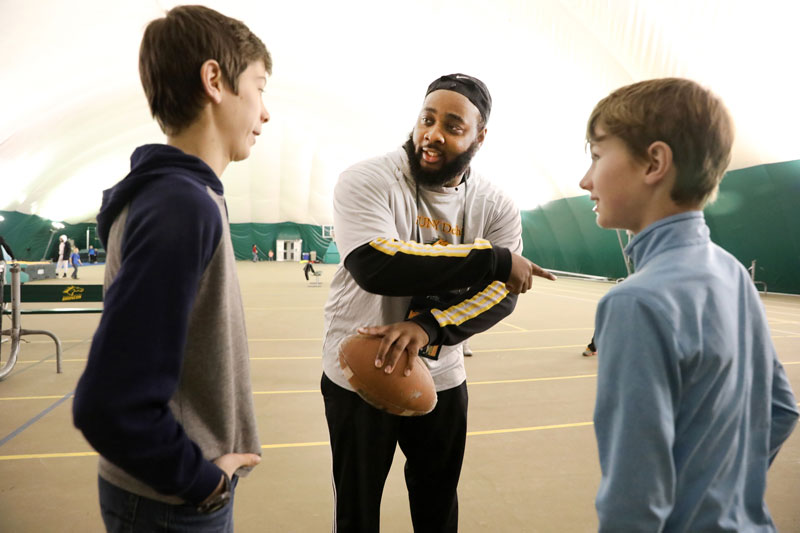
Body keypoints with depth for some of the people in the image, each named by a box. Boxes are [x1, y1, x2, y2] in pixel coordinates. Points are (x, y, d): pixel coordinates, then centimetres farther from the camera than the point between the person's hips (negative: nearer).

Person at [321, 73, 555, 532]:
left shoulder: (497, 206, -5)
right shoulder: (367, 181, -16)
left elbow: (501, 297, -14)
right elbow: (374, 266, -33)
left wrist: (427, 327, -34)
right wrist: (495, 260, -29)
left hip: (441, 378, 3)